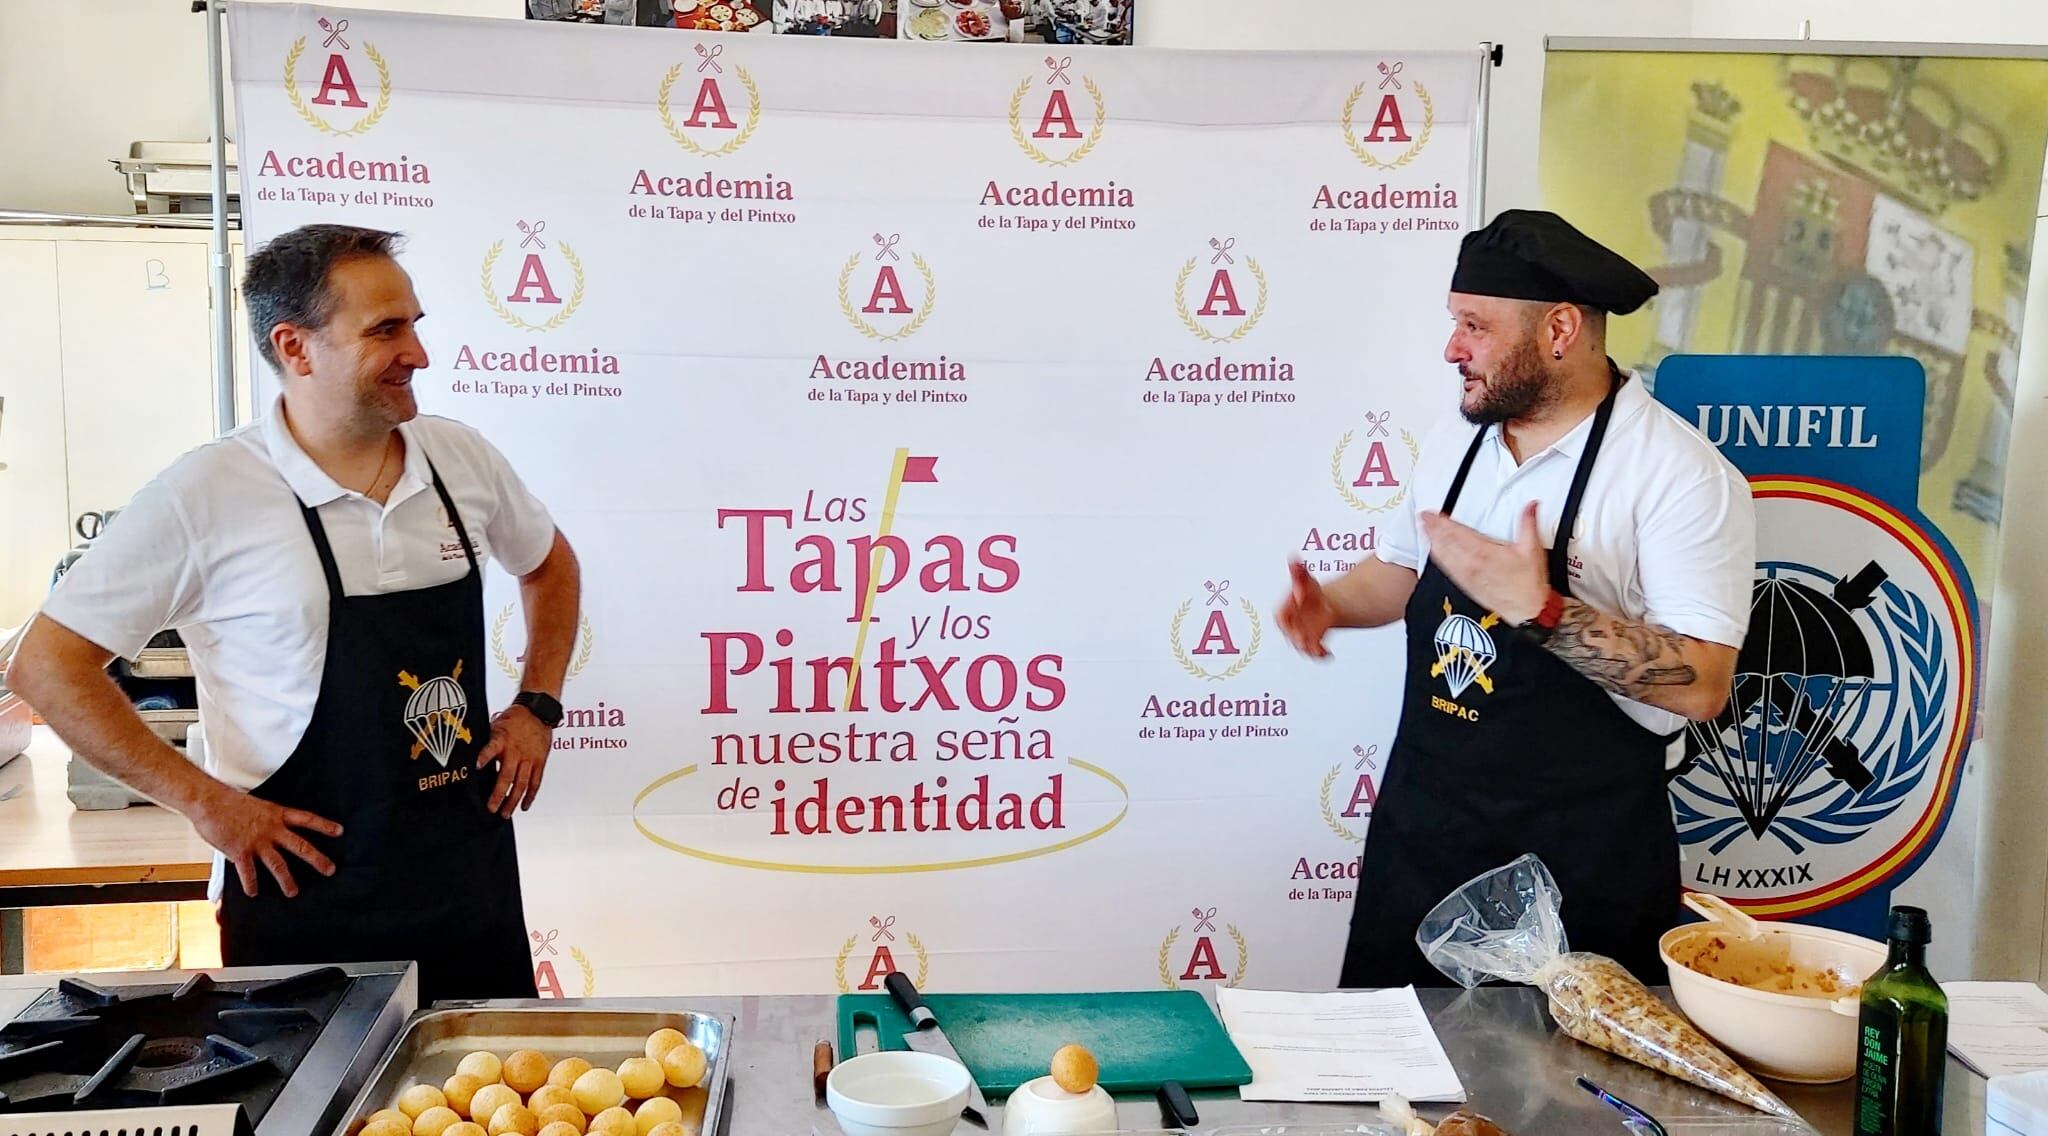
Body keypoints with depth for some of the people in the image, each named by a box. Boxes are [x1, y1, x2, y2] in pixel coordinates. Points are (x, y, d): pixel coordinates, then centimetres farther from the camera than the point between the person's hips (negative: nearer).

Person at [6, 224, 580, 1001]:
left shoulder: (462, 458, 1)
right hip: (309, 892, -4)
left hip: (474, 880, 5)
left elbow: (551, 566, 20)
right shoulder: (206, 496, -13)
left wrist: (538, 706, 7)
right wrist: (203, 801, -12)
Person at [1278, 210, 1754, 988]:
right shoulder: (1456, 443, 5)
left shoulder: (1683, 475, -16)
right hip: (1420, 830, 6)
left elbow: (1701, 687, -22)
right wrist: (1331, 603, 1)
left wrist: (1539, 609, -29)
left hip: (1581, 864, -6)